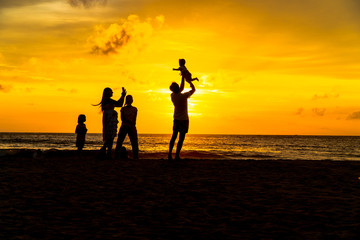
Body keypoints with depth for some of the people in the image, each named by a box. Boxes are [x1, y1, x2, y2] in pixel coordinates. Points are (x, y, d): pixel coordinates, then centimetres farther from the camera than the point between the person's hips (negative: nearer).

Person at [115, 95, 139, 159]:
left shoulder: (134, 109, 9)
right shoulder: (123, 109, 7)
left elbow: (134, 120, 1)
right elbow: (122, 118, -5)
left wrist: (133, 126, -15)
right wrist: (130, 123, -16)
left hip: (132, 128, 0)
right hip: (124, 127, 0)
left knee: (135, 144, -9)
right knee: (119, 143, -7)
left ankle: (135, 158, -7)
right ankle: (116, 157, -6)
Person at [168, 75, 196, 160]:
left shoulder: (172, 96, -6)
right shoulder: (184, 96, -21)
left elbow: (181, 89, 13)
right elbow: (193, 89, -3)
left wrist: (182, 78, 14)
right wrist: (189, 81, 10)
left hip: (176, 119, 5)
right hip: (184, 119, -5)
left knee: (174, 137, 13)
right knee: (181, 138, -2)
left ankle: (170, 154, 9)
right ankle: (177, 155, -6)